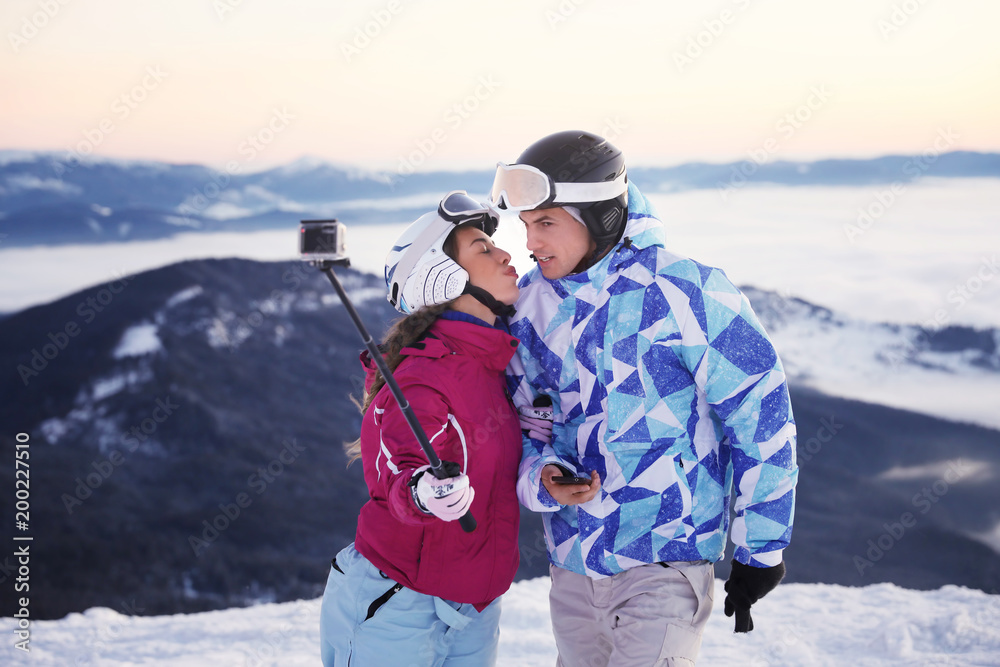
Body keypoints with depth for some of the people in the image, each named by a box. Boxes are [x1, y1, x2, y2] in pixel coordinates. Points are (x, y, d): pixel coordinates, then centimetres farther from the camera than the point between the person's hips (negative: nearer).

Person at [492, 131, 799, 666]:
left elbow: (760, 412, -9)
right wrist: (542, 479, -12)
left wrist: (760, 550, -5)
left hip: (663, 560, -6)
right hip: (570, 563, 6)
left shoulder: (682, 292, -14)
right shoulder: (530, 305, 3)